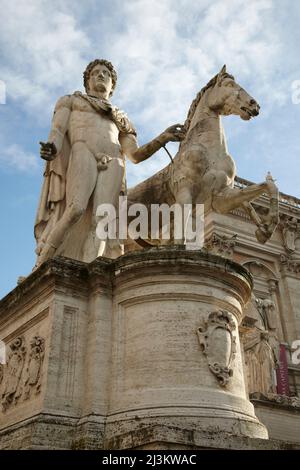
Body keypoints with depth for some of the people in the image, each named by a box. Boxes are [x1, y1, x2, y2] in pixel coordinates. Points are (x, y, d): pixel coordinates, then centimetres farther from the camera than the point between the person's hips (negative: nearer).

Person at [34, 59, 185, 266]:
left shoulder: (120, 119, 35)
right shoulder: (71, 100, 31)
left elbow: (135, 155, 21)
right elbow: (58, 129, 10)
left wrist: (164, 138, 6)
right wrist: (52, 147, -14)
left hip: (112, 165, 2)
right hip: (82, 154, -2)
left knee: (99, 219, -22)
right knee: (76, 209, -30)